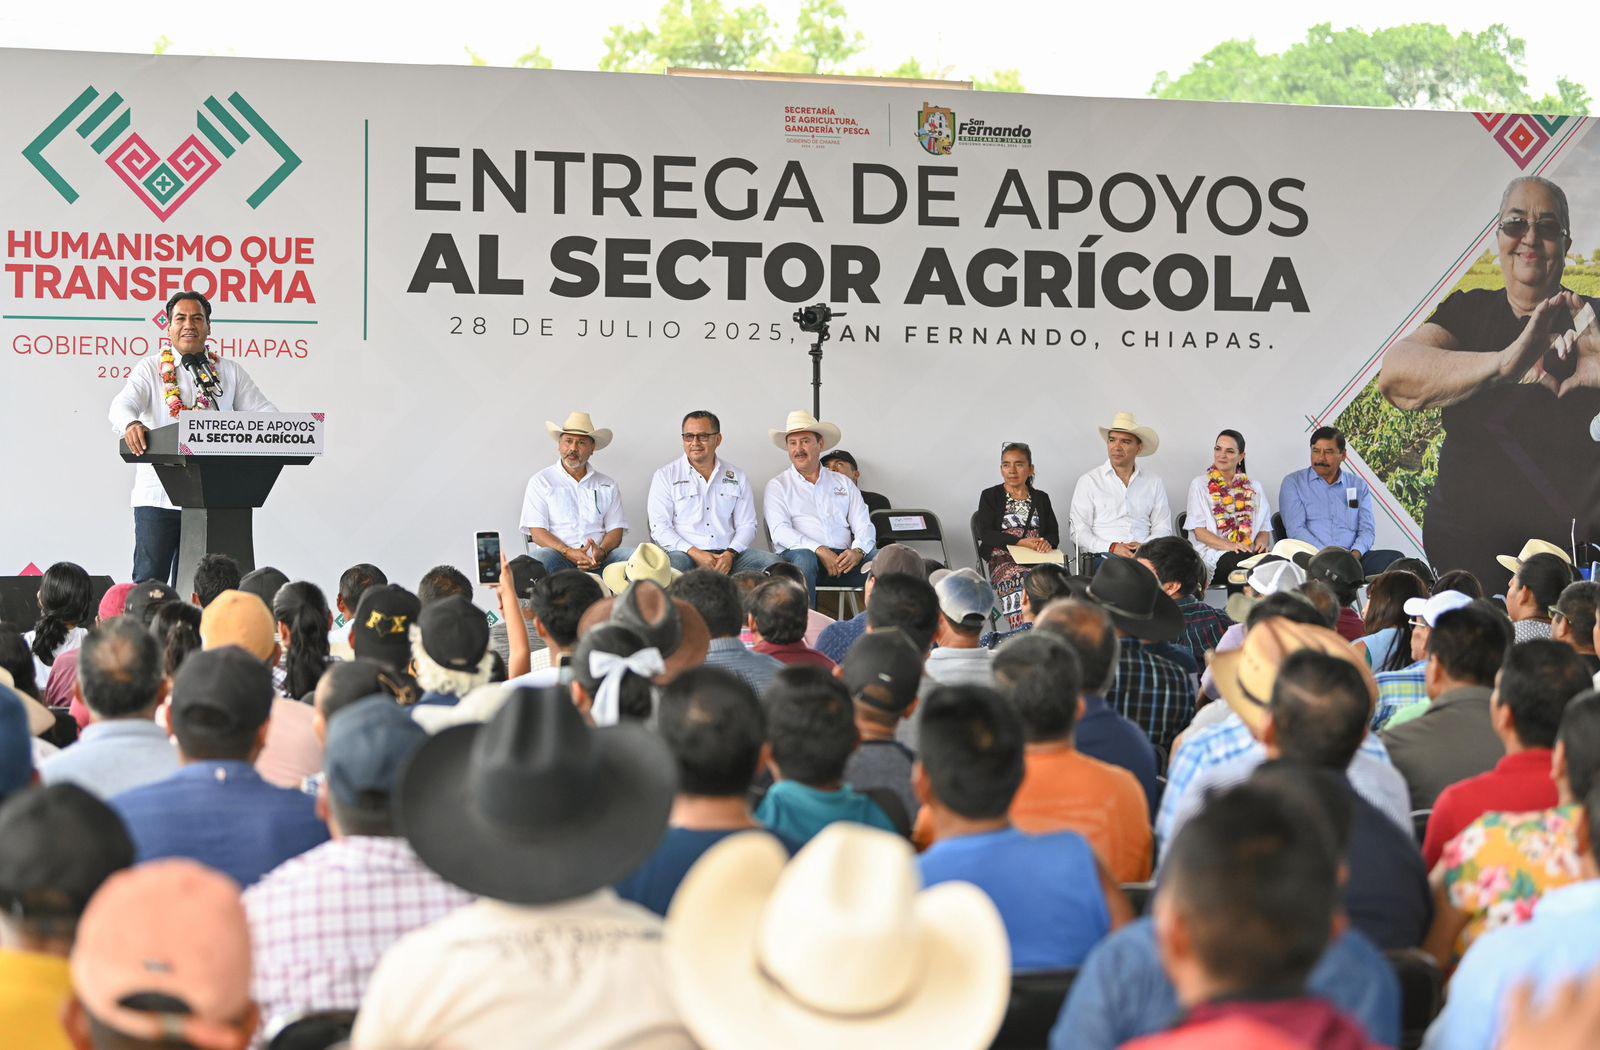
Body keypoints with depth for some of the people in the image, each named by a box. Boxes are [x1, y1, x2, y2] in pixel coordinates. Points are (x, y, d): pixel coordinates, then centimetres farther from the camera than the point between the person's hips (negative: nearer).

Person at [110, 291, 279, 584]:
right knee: (149, 580, -6)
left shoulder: (230, 372, 13)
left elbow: (264, 412, 7)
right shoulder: (150, 369, 6)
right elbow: (122, 405, -10)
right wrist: (130, 425, -35)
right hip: (158, 495, -2)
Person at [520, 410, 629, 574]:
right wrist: (569, 553, -18)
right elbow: (537, 533, 0)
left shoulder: (607, 486, 21)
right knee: (539, 558, -38)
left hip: (598, 561, 3)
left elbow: (615, 530, 12)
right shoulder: (541, 481, 11)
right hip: (559, 557, -2)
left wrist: (602, 552, -13)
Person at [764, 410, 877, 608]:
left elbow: (864, 526, 14)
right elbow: (780, 532, -2)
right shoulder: (778, 486, 14)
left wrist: (857, 551, -11)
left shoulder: (843, 483, 23)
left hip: (843, 559, 3)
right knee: (804, 558, -38)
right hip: (799, 553, -2)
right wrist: (819, 551, -17)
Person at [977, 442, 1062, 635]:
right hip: (1003, 559, -2)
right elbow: (986, 534, -1)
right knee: (1022, 579, -36)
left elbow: (1054, 535, 15)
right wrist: (1022, 542, -12)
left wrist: (1046, 543, -11)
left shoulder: (1041, 499, 22)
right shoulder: (990, 496, 12)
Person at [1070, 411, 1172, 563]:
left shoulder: (1154, 483, 18)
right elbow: (1079, 531, 2)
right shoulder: (1089, 481, 9)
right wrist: (1112, 548, -14)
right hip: (1102, 557, -2)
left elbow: (1163, 528, 13)